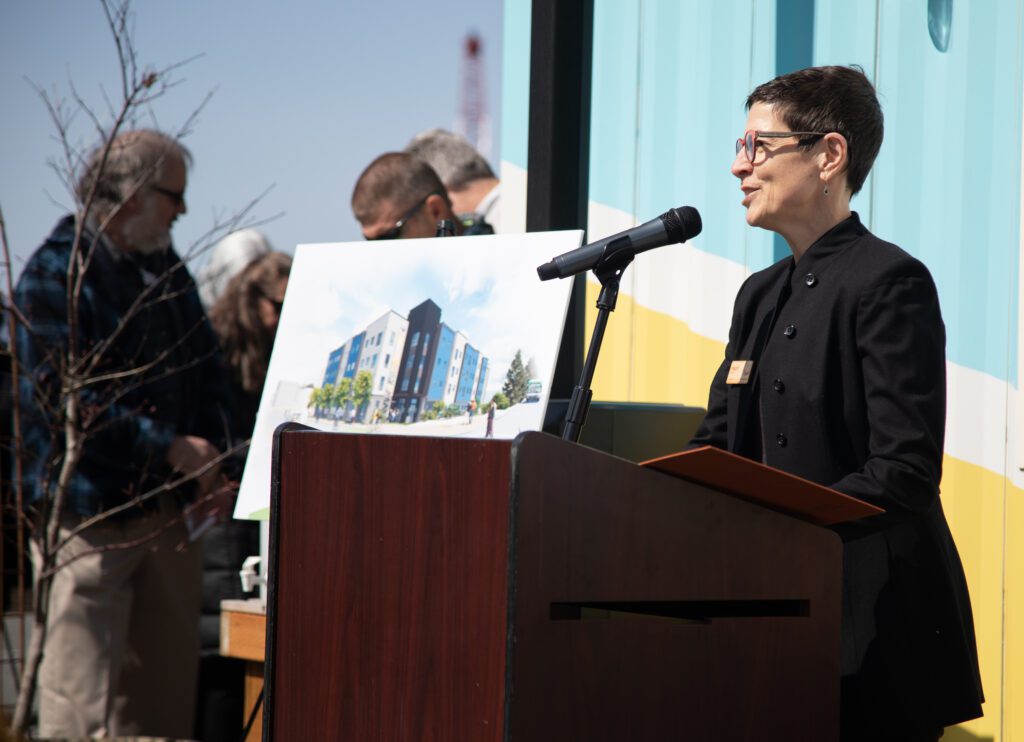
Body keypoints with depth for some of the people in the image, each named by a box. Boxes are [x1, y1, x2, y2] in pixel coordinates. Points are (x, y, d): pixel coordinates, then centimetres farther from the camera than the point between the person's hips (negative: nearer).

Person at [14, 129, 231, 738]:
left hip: (168, 506, 8)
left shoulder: (166, 266, 15)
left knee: (168, 686, 9)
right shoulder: (56, 275, -10)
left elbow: (206, 364, 23)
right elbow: (65, 400, -17)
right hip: (89, 514, -8)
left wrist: (207, 450, 4)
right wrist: (171, 449, -17)